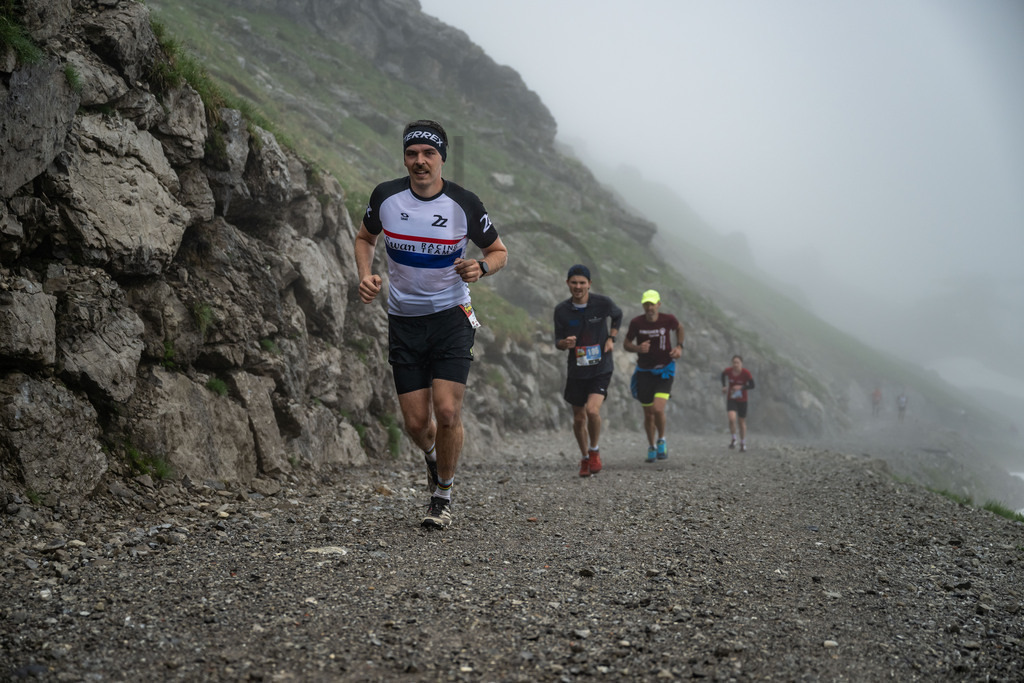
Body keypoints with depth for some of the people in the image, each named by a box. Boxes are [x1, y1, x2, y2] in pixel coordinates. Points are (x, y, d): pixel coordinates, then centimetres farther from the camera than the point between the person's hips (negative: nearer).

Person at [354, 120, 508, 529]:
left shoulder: (464, 203, -10)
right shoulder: (386, 196, -6)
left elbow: (499, 252, 3)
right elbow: (365, 238, 13)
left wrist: (481, 268, -19)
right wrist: (366, 276, -6)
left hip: (451, 317, -2)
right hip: (404, 321, 2)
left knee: (447, 412, -13)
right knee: (416, 423, 1)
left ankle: (443, 494, 11)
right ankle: (432, 456, 38)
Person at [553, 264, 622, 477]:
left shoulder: (603, 303, -9)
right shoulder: (561, 310, -6)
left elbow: (618, 315, 14)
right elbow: (558, 341, 1)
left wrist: (611, 338, 2)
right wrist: (565, 343, -22)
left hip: (601, 368, -2)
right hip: (576, 370, 2)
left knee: (592, 410, -22)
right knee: (579, 418, 10)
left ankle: (595, 450, 4)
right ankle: (584, 458, 33)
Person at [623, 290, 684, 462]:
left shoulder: (668, 319, -11)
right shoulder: (636, 322, -12)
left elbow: (679, 327, 13)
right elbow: (626, 344, 0)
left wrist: (679, 346, 0)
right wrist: (637, 348, -21)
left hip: (664, 371, -1)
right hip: (644, 372, 1)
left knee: (658, 409, -19)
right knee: (648, 414, 8)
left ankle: (661, 441, 9)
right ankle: (651, 447, 33)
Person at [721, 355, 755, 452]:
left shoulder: (746, 373, -20)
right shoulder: (728, 371, -14)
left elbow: (752, 385, -12)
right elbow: (723, 375, 10)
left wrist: (741, 387, -27)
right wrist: (724, 386, 0)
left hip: (742, 400, 0)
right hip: (731, 399, 0)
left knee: (742, 422, 11)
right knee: (732, 419, -22)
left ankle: (743, 443, 31)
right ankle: (734, 439, 2)